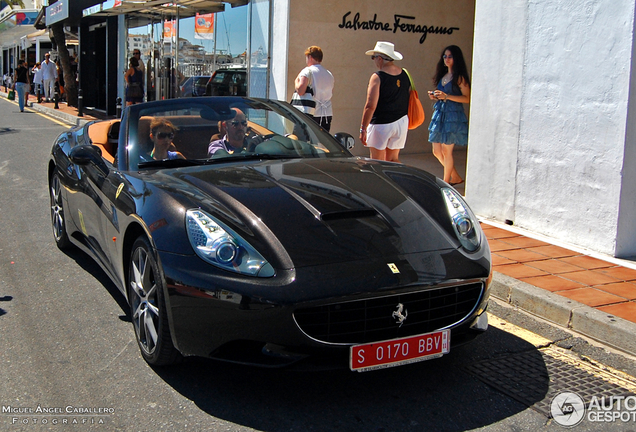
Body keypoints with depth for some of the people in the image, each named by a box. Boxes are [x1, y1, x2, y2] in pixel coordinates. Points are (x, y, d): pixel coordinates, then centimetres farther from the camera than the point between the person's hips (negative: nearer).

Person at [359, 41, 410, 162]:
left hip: (381, 125, -6)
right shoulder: (405, 74, 6)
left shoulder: (377, 77, -14)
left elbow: (370, 106, -19)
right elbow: (408, 100, 14)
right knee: (393, 159, 18)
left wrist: (363, 129, -16)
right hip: (401, 122, 7)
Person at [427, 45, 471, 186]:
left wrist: (447, 96, -21)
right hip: (439, 114, 8)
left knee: (446, 151, -2)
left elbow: (467, 98, -14)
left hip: (453, 116, -8)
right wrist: (435, 96, 4)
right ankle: (456, 177, 25)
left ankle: (446, 183, 12)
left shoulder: (459, 78, -8)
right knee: (437, 151, 9)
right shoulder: (443, 76, 15)